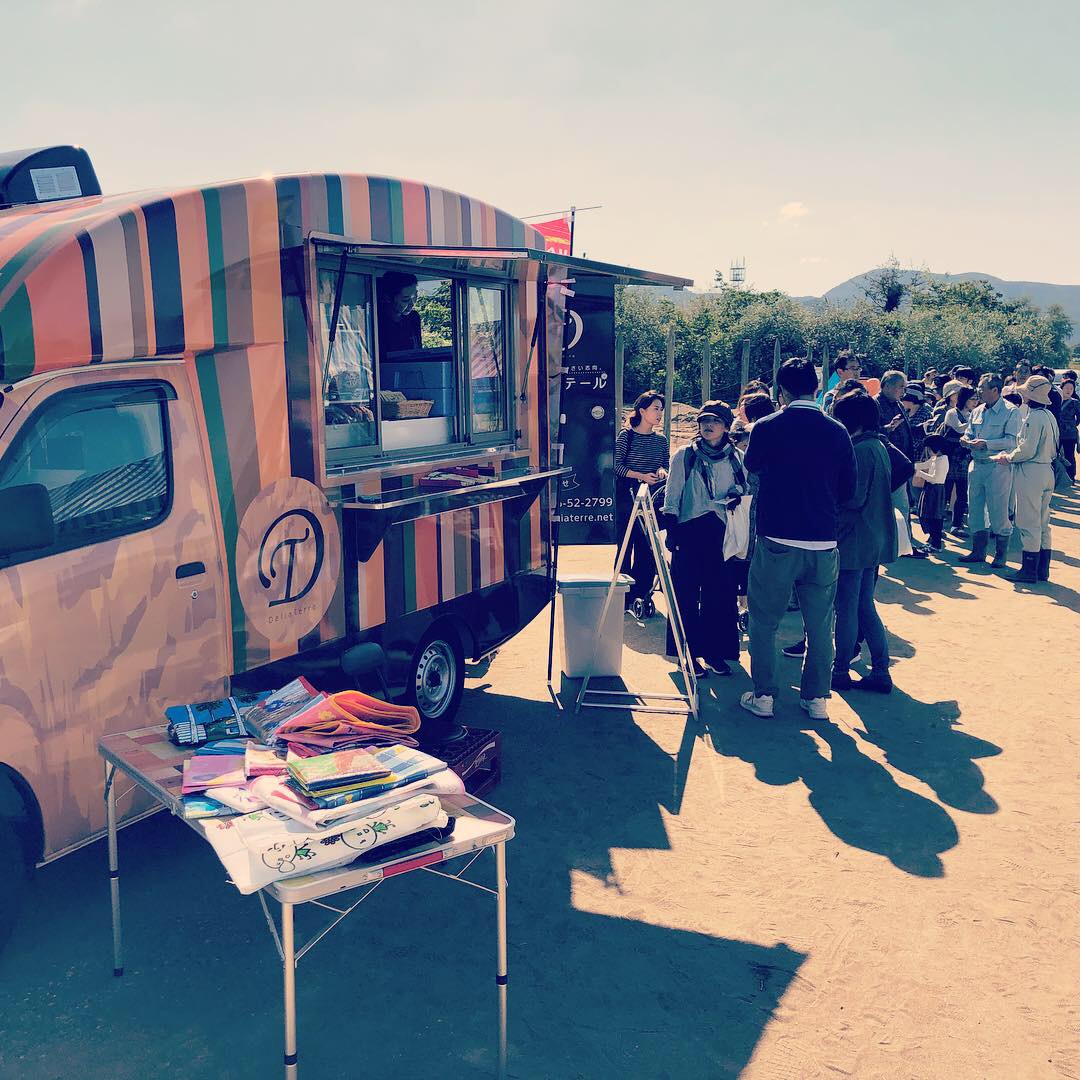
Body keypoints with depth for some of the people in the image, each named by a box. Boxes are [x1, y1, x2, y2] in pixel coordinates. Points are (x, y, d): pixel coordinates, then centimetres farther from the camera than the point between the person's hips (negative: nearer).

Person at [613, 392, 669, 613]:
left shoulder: (661, 440, 10)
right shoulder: (626, 435, -4)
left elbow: (667, 467, 16)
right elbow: (616, 466, -8)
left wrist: (662, 470, -7)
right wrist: (641, 476, -18)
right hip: (627, 496, -4)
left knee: (646, 547, 4)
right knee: (626, 546, 0)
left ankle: (642, 595, 12)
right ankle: (624, 596, 8)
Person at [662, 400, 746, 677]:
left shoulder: (737, 458, 10)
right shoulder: (685, 455, 5)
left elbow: (746, 491, 19)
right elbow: (672, 496, 4)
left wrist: (738, 498, -5)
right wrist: (672, 529, -4)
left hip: (723, 532, 2)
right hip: (690, 531, -2)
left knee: (721, 593, 3)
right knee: (687, 593, 0)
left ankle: (715, 652, 15)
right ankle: (690, 653, 9)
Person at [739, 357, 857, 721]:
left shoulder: (766, 428, -7)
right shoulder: (838, 432, -1)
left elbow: (751, 465, 14)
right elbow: (848, 489, 7)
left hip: (776, 541, -2)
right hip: (823, 544, 2)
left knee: (764, 622, 11)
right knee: (820, 625, 13)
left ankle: (763, 695, 15)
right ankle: (816, 698, 20)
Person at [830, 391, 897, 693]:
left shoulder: (859, 450, -18)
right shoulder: (878, 446, 11)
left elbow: (854, 498, -22)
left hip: (854, 541, -9)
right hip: (875, 540, 10)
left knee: (846, 609, 2)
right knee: (865, 607, 15)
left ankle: (840, 672, 13)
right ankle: (880, 671, 17)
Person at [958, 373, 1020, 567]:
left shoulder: (1011, 411, -7)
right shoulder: (977, 411, 13)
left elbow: (1011, 441, -15)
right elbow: (969, 433, 18)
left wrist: (986, 444, -22)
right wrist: (966, 439, -5)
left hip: (998, 466, -6)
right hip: (976, 464, 7)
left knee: (998, 511, -1)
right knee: (975, 509, 10)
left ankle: (1001, 554, 12)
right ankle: (978, 551, 21)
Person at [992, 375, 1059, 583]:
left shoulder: (1033, 417, -17)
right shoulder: (1049, 415, 11)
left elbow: (1027, 450, -20)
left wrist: (1008, 458, -2)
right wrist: (1011, 455, 14)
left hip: (1030, 473, -9)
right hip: (1047, 471, 9)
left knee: (1029, 523, -3)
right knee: (1042, 523, 13)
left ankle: (1029, 570, 2)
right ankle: (1042, 569, 19)